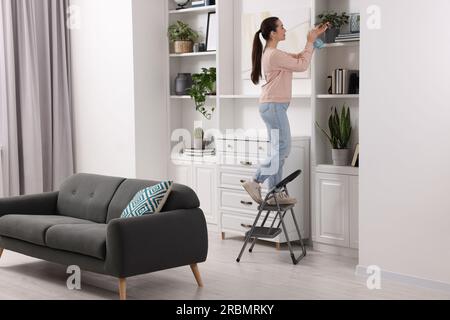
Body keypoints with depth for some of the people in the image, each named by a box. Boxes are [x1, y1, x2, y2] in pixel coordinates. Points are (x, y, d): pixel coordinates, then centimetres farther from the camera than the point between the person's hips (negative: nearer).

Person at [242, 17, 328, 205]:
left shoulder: (271, 53, 17)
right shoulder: (274, 55, -15)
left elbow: (299, 57, 22)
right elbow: (302, 65, -12)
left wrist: (314, 38, 17)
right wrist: (310, 42, -2)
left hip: (272, 107, 10)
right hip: (274, 106, -10)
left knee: (279, 151, 9)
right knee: (282, 151, -7)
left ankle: (275, 194, 10)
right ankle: (254, 183, -3)